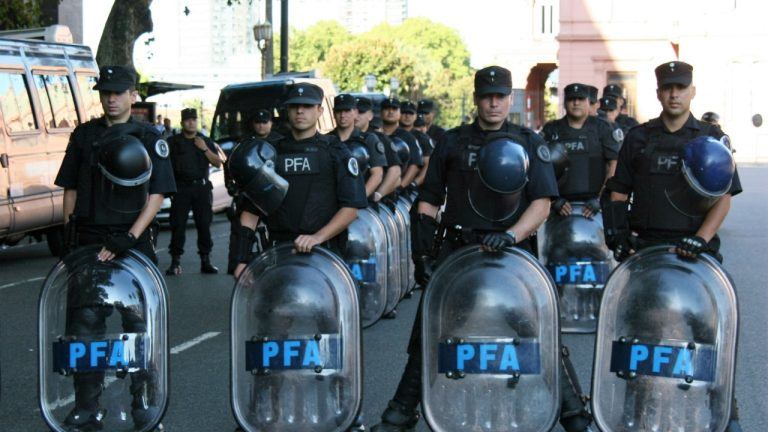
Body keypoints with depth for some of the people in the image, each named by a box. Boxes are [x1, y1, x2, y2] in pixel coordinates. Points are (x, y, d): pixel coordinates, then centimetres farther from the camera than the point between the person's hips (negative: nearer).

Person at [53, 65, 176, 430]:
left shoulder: (149, 138, 3)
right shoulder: (84, 135, 11)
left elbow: (157, 194, -3)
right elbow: (70, 189, 14)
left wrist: (129, 238, -13)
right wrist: (69, 235, 3)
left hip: (134, 242, -2)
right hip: (88, 239, 2)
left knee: (138, 319, 2)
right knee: (84, 321, -2)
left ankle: (143, 400, 13)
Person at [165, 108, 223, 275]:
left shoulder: (206, 141, 13)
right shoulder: (173, 142, 7)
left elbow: (218, 163, 6)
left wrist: (205, 149, -7)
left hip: (202, 187, 2)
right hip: (181, 189, -2)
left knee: (204, 224, 1)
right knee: (178, 225, -6)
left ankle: (205, 261, 7)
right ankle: (175, 262, -4)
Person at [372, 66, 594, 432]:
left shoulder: (529, 143, 7)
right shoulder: (452, 143, 11)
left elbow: (542, 203, -1)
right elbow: (428, 202, 12)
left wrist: (510, 235, -17)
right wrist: (422, 254, 3)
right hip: (456, 249, 2)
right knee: (427, 332, 2)